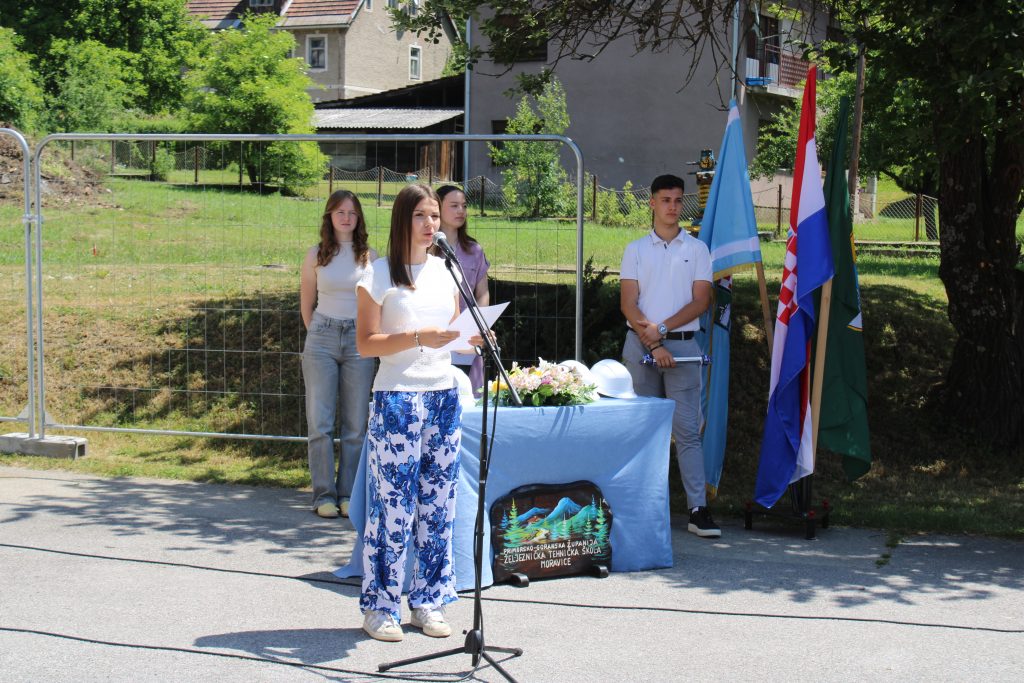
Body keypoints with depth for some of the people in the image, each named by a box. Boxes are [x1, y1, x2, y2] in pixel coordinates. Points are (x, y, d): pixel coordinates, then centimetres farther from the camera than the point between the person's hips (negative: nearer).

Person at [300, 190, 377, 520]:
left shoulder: (369, 256, 5)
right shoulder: (316, 255, 5)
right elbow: (306, 303, 15)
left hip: (359, 340, 0)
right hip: (322, 339, 0)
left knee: (356, 424, 1)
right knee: (320, 422, -3)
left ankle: (348, 494, 9)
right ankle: (324, 494, 4)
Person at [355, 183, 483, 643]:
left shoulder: (445, 271, 13)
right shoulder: (379, 274, -4)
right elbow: (366, 343, -8)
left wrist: (473, 337, -1)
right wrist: (417, 337, -21)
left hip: (443, 396, 5)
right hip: (397, 398, -5)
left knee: (438, 503, 7)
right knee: (393, 504, -4)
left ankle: (429, 601, 17)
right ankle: (380, 606, 6)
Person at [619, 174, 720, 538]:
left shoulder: (697, 249, 8)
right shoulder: (635, 249, 9)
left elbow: (701, 301, 0)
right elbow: (628, 303, 1)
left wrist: (662, 328, -12)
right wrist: (653, 344, -11)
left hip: (682, 344, -1)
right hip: (640, 345, 1)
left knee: (687, 429, -6)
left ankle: (698, 509, -9)